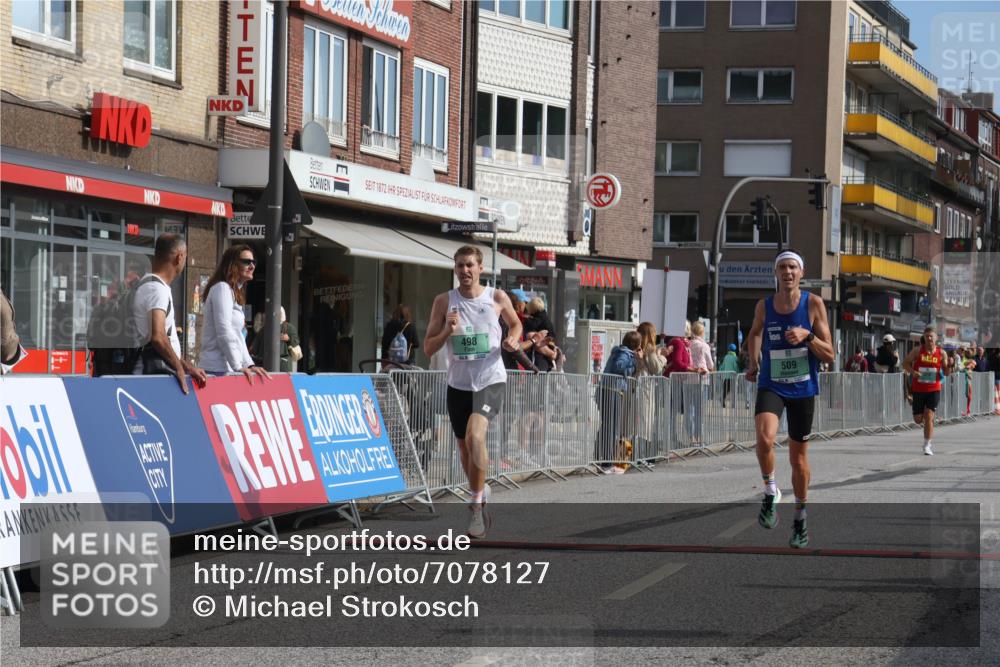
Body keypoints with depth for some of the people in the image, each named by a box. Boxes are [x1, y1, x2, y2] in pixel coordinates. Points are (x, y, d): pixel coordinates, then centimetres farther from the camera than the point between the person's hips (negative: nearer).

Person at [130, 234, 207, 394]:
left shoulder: (148, 284, 21)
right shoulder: (157, 288, -11)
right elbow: (158, 337, -23)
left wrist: (186, 365, 20)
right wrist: (179, 368, -13)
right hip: (157, 371, -10)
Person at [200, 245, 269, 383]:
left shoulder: (235, 293, 21)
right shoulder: (222, 288, -8)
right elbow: (224, 333, -17)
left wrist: (249, 364, 9)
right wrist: (238, 367, -19)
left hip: (228, 369, 9)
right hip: (218, 370, -9)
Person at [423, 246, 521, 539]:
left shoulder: (497, 298, -1)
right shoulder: (444, 301, 0)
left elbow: (515, 323, 19)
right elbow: (428, 348, 0)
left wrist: (513, 339, -3)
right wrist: (447, 331, -18)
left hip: (491, 381, -3)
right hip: (458, 384, 3)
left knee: (475, 436, -25)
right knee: (465, 448, 13)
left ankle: (476, 505, -16)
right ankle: (479, 499, 35)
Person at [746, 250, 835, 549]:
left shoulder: (813, 304, -7)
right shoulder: (764, 306, -1)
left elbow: (830, 356, -7)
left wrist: (807, 336, -23)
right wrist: (754, 361, 9)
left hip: (803, 389, 0)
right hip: (771, 386, 0)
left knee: (798, 456, 10)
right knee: (765, 438, -28)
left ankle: (800, 517, 28)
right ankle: (770, 492, -3)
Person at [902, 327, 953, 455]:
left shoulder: (941, 353, -2)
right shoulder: (917, 351, -4)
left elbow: (946, 373, 5)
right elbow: (905, 363, 1)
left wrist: (949, 365, -17)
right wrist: (912, 371, -17)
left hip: (934, 390, -1)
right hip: (918, 389, 1)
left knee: (929, 417, -11)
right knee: (918, 419, 5)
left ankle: (927, 446, -4)